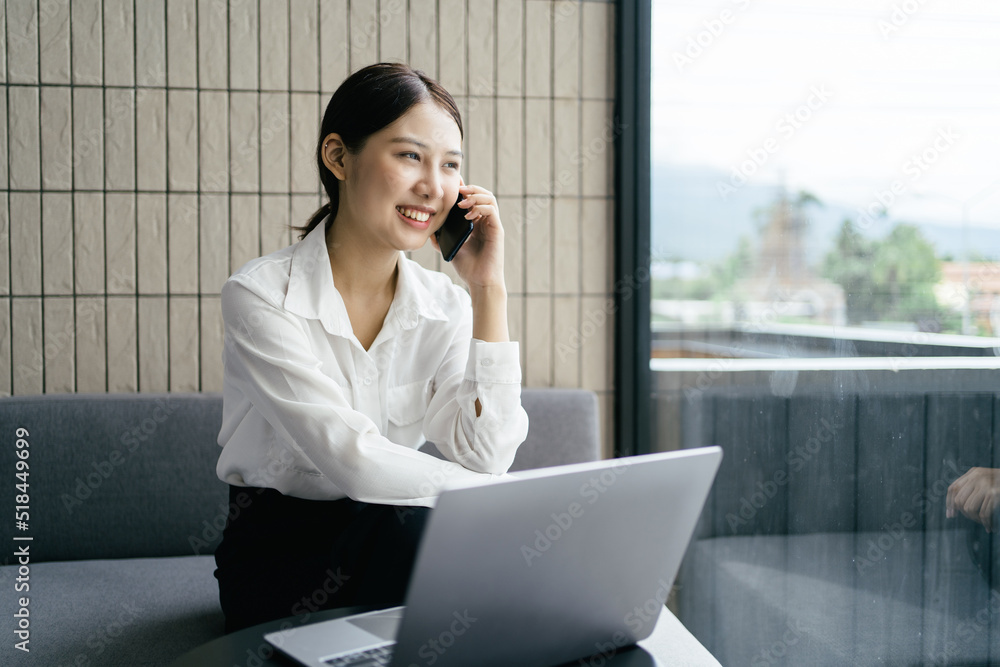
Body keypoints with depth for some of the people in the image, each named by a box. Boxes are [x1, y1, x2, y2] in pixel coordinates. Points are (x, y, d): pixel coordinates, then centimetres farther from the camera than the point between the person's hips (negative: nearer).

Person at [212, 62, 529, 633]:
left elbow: (485, 459, -15)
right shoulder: (261, 296, -16)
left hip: (386, 542, 4)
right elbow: (357, 465, -25)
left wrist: (489, 287, -15)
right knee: (412, 526, -31)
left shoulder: (444, 305, -2)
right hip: (277, 554, -3)